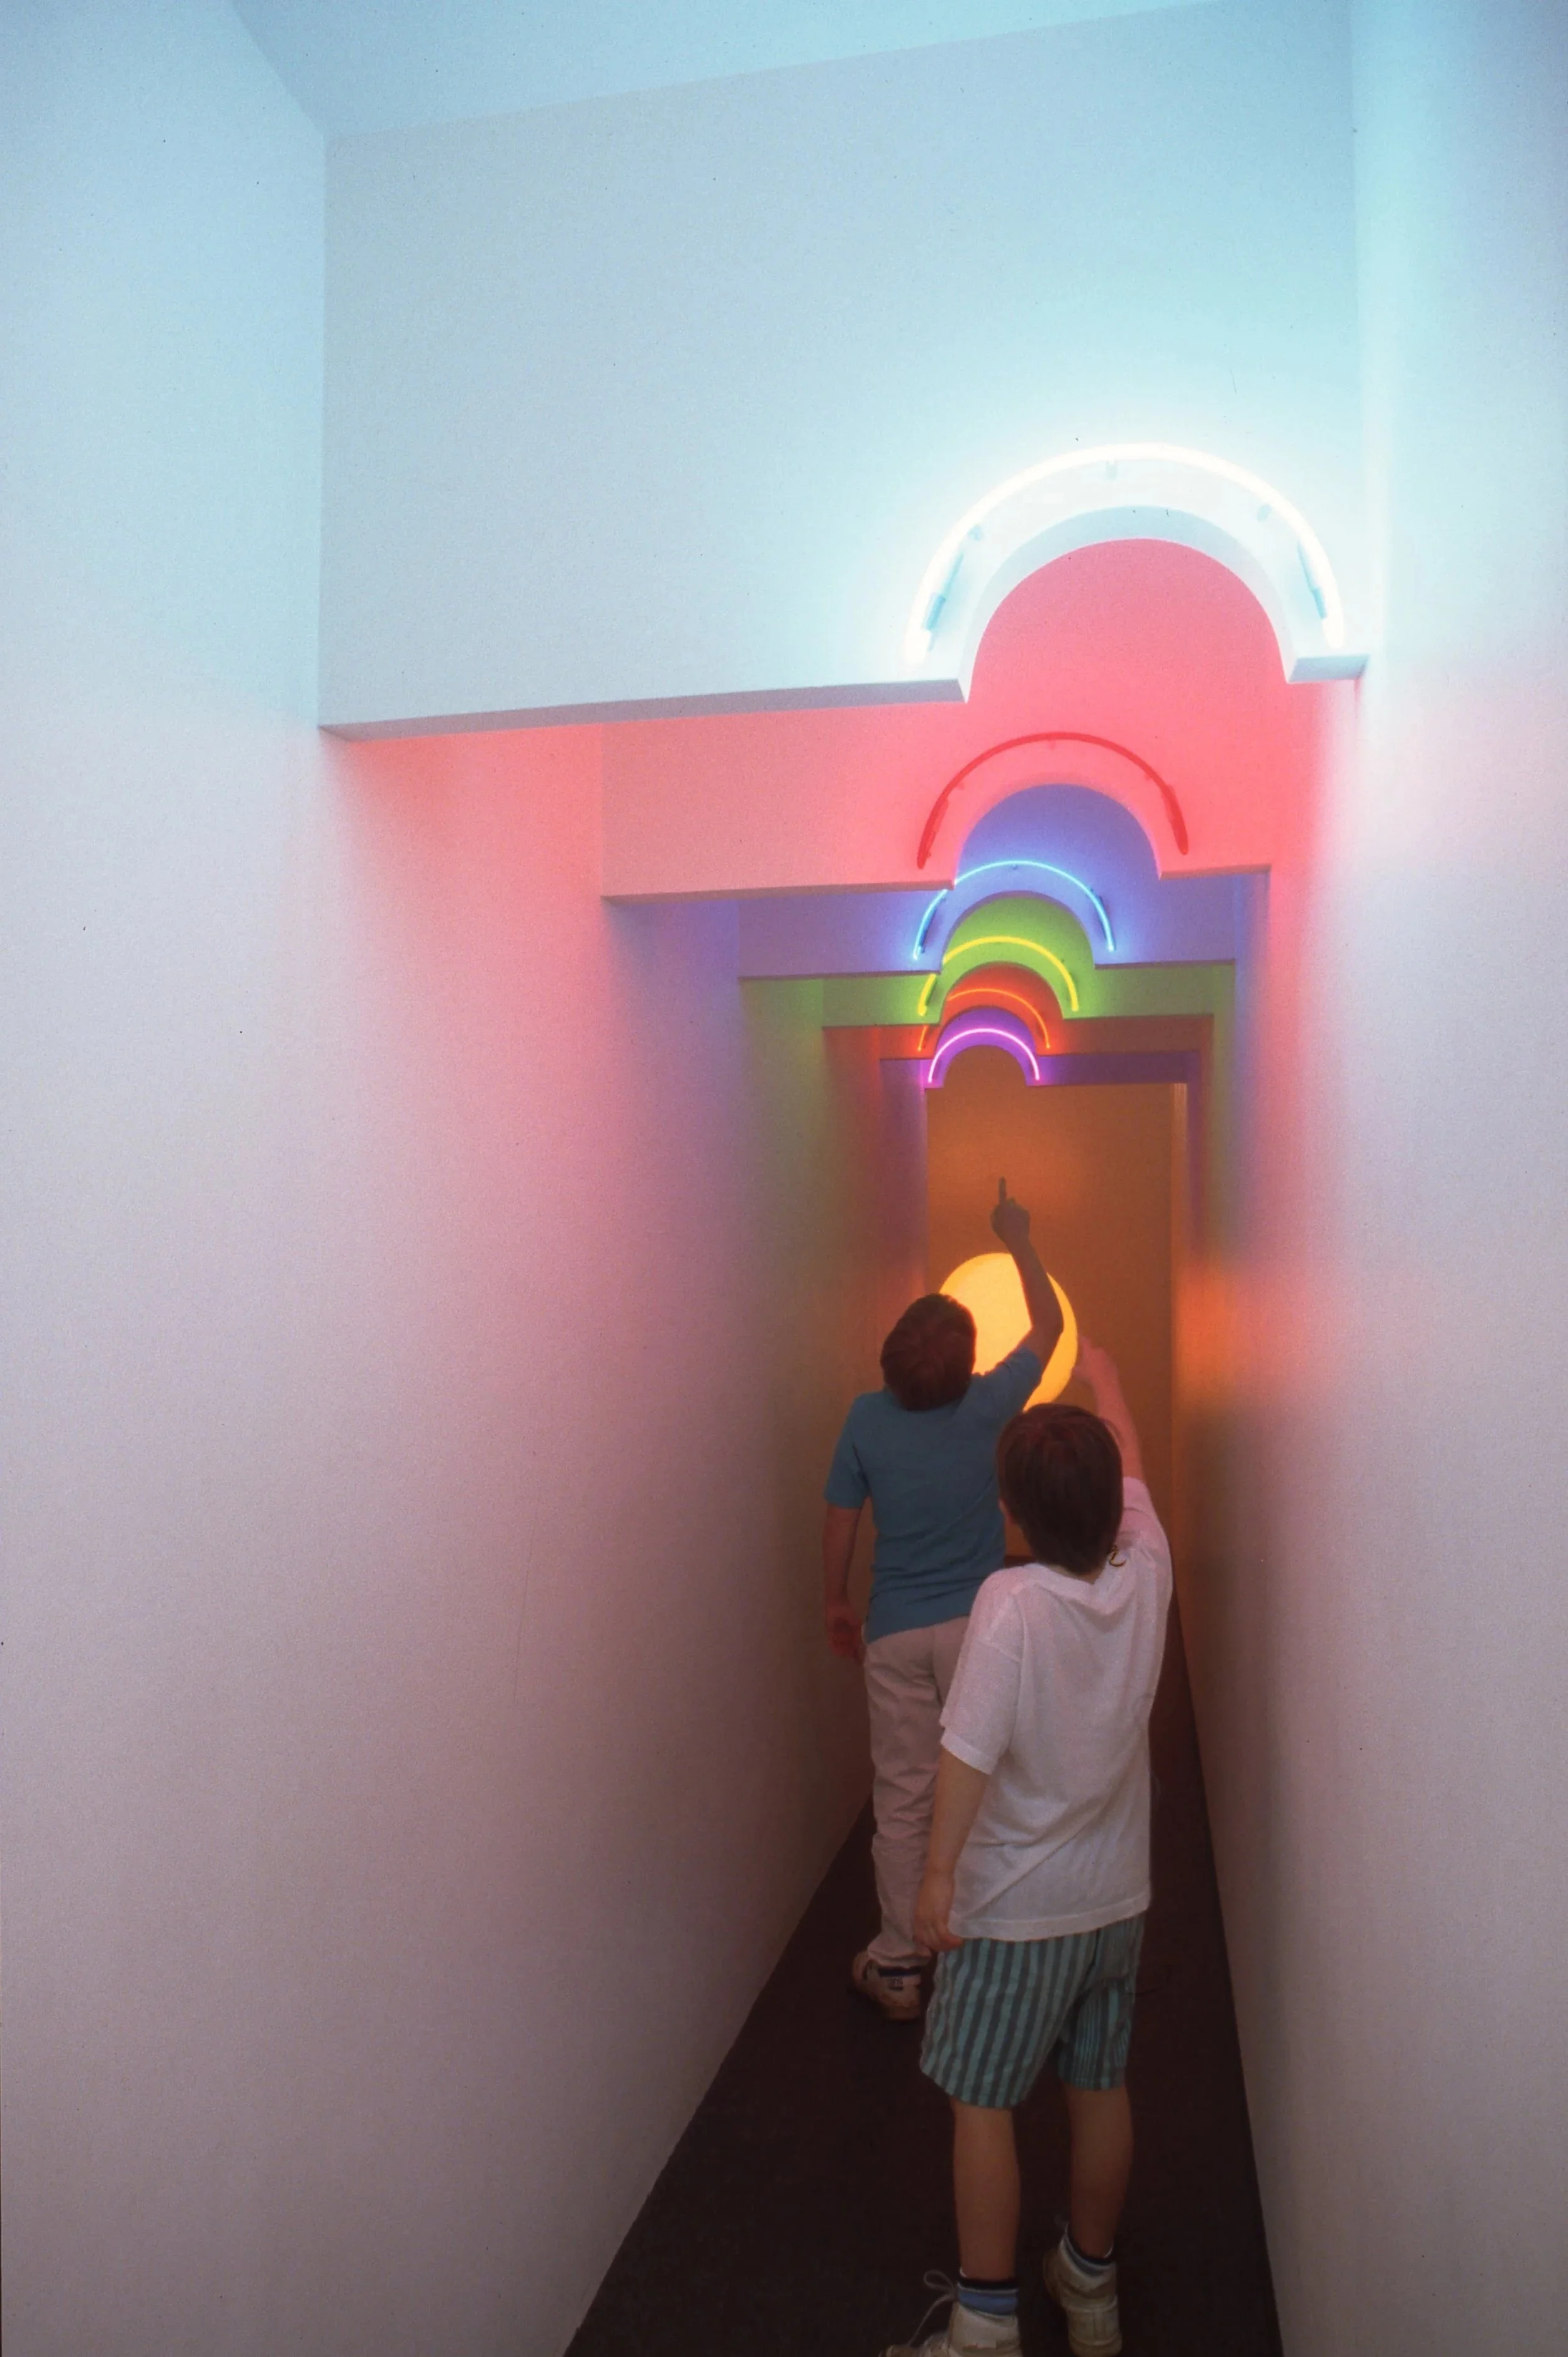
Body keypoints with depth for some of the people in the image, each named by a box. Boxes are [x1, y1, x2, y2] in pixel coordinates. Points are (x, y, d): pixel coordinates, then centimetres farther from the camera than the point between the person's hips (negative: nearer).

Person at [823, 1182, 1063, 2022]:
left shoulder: (866, 1418, -8)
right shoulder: (986, 1407, -10)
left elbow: (840, 1521, 1)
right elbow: (1049, 1325, 5)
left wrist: (836, 1606, 15)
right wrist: (1017, 1239, 14)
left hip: (895, 1635, 1)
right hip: (977, 1627, 0)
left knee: (902, 1798, 9)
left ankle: (898, 1965, 19)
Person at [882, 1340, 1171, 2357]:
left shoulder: (1012, 1602, -25)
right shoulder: (1146, 1573, -11)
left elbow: (969, 1750, -25)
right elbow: (1131, 1467, 7)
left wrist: (939, 1872, -13)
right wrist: (1102, 1377, 23)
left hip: (1014, 1906, -5)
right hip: (1117, 1896, 6)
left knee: (983, 2104, 10)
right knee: (1101, 2092, 20)